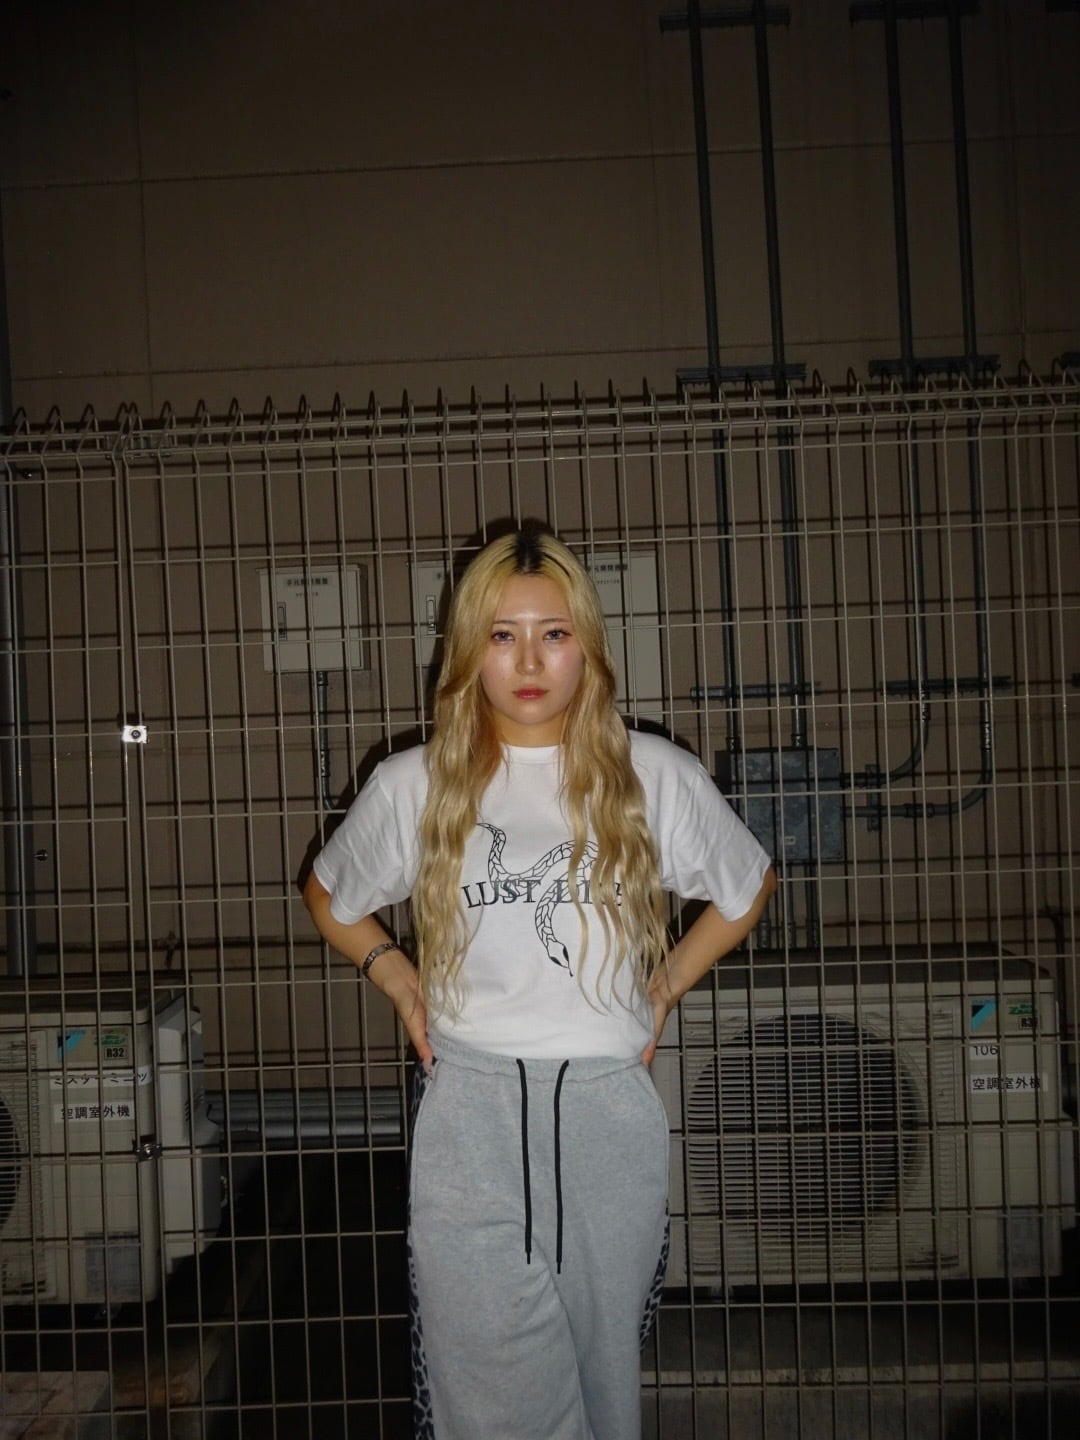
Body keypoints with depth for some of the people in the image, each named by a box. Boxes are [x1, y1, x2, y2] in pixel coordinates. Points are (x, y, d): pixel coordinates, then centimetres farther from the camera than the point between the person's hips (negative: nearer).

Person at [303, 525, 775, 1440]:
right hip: (470, 1115, 0)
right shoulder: (414, 787, 1)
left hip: (608, 1110, 1)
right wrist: (396, 977, 6)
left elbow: (750, 889, 16)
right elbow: (329, 895, 19)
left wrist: (665, 986, 8)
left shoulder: (655, 777, 0)